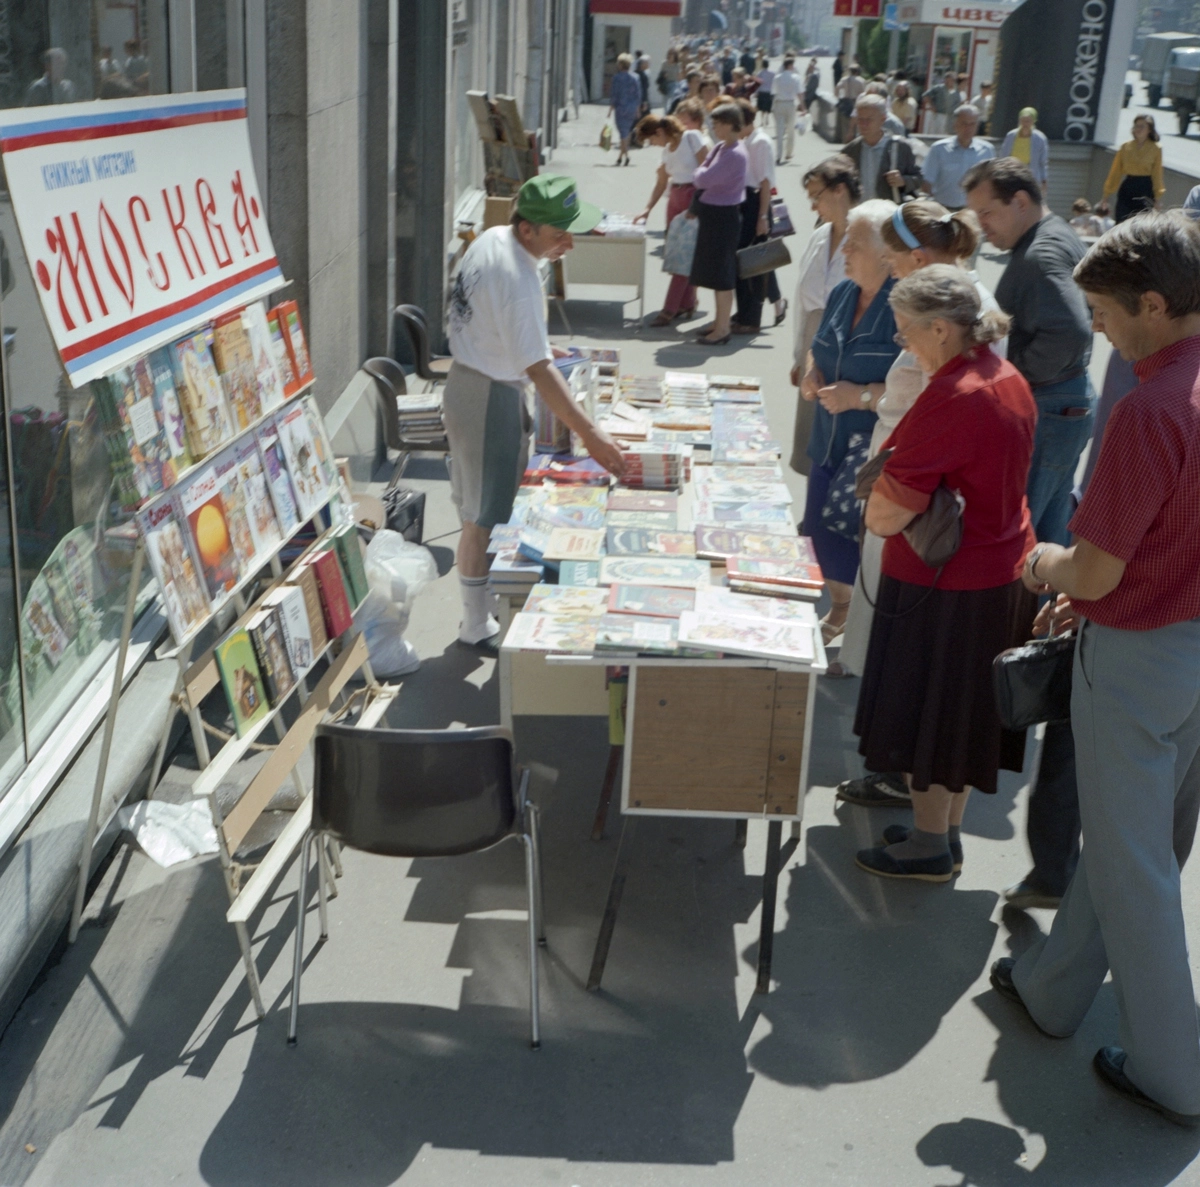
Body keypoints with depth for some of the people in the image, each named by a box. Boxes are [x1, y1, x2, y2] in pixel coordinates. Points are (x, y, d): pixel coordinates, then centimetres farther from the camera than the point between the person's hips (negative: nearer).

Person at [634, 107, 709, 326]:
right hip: (675, 199, 8)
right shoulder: (667, 149, 13)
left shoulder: (692, 137, -10)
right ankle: (686, 304, 19)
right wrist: (647, 209, 12)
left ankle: (670, 310, -6)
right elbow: (661, 183, 18)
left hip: (694, 197, -8)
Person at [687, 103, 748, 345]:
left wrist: (699, 172, -5)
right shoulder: (721, 148, 9)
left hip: (722, 217, -10)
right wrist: (696, 206, -4)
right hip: (713, 214, 10)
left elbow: (703, 179, -26)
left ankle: (722, 328, 4)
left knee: (721, 274, -3)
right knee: (716, 272, 17)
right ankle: (720, 321, 27)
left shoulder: (734, 154, -21)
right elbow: (702, 179, 13)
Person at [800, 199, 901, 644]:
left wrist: (863, 396, -25)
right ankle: (840, 611, 42)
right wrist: (812, 371, 1)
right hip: (830, 442, 8)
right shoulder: (843, 293, 5)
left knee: (862, 537, 2)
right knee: (823, 530, 17)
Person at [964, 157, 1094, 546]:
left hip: (1046, 409, -11)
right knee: (1047, 531, 19)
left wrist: (1016, 376, -20)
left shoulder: (1041, 254, -20)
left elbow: (1071, 332, -32)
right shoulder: (1057, 235, 13)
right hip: (1068, 401, 11)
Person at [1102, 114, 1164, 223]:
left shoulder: (1156, 149, -1)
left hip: (1145, 189, -2)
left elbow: (1157, 174, 0)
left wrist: (1157, 199, -2)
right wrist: (1106, 194, 7)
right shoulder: (1125, 147, 4)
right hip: (1127, 189, 2)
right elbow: (1116, 170, 8)